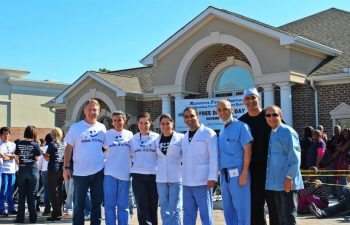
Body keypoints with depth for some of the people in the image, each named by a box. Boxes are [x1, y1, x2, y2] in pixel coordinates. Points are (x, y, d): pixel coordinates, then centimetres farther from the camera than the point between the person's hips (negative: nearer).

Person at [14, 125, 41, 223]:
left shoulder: (19, 144, -2)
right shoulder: (35, 144, -7)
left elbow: (16, 158, 0)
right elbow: (36, 159, -4)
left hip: (22, 170, 2)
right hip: (33, 170, -2)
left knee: (21, 195, 10)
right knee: (32, 195, 6)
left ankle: (20, 217, 11)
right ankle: (32, 218, 8)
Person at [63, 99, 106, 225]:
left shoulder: (102, 128, 6)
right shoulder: (76, 127, -1)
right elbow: (68, 148, 0)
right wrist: (66, 167, -5)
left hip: (99, 171, 3)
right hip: (80, 172, -2)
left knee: (97, 203, 11)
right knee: (79, 204, 5)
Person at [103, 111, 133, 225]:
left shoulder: (129, 134, 7)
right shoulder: (107, 134, 5)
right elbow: (104, 150, 13)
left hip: (124, 174, 0)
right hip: (110, 173, 0)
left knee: (123, 205, 5)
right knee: (109, 204, 2)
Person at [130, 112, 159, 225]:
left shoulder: (157, 137, 2)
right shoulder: (133, 139, 8)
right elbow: (130, 156, 17)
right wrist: (133, 163, 3)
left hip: (153, 175, -1)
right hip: (138, 176, 1)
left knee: (153, 206, 7)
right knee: (142, 207, -2)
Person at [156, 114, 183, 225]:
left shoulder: (181, 138, -2)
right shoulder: (157, 140, 10)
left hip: (176, 178, -4)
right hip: (161, 178, 4)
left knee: (174, 209, -3)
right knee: (164, 209, 9)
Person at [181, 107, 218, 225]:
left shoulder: (208, 133, -4)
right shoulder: (185, 137, 16)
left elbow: (214, 157, -9)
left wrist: (212, 178, -15)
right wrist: (184, 178, 11)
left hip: (202, 182, -6)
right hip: (187, 182, 7)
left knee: (206, 215, -2)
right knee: (188, 215, 11)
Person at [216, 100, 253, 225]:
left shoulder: (241, 127, -5)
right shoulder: (222, 130, 16)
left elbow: (248, 151, -10)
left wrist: (244, 173, -16)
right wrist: (222, 175, 10)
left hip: (237, 173, -7)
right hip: (224, 174, 7)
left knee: (241, 209, -2)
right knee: (228, 210, 12)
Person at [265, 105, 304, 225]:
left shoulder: (287, 131, -10)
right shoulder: (271, 133, 16)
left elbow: (294, 157, -16)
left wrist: (289, 177, -20)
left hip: (287, 183, -9)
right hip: (276, 182, 9)